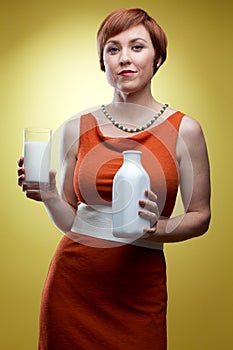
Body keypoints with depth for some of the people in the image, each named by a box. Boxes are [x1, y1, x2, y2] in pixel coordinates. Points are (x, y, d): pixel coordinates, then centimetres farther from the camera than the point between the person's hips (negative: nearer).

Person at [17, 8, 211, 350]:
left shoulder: (184, 130, -4)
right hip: (72, 282, 2)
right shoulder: (76, 129, 3)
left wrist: (156, 228, -18)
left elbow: (200, 217, 0)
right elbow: (69, 219, 9)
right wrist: (48, 195, -10)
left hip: (140, 290, -1)